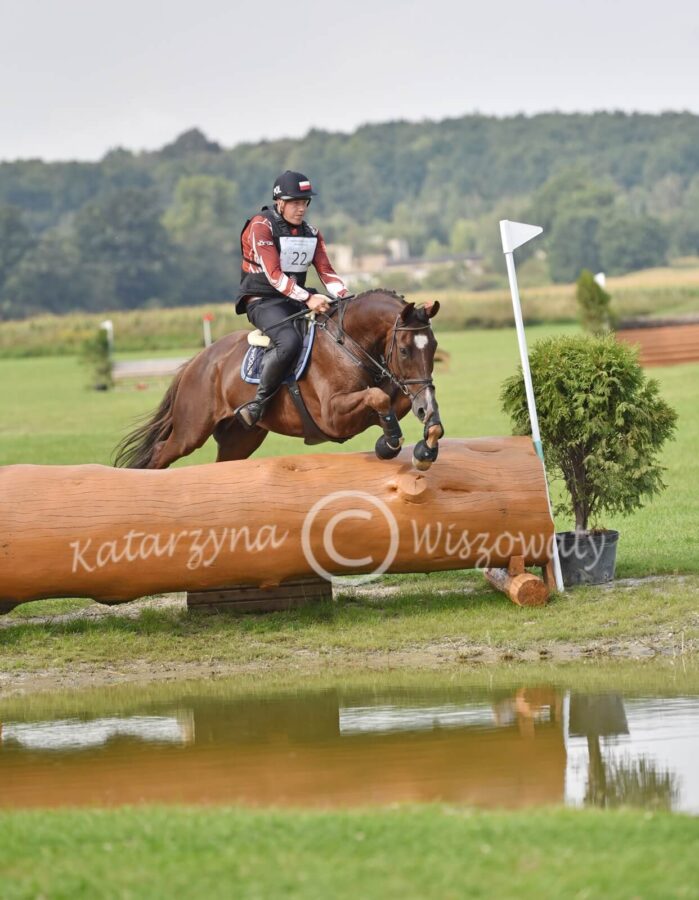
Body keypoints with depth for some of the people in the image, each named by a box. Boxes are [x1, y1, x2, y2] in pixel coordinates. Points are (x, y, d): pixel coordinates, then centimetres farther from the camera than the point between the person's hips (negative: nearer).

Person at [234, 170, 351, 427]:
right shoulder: (261, 226, -10)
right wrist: (307, 298, -29)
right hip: (262, 301, -8)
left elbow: (326, 272, 7)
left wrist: (347, 297, -13)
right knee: (289, 341, -37)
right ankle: (257, 404, -27)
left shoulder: (311, 233, 13)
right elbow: (274, 274, -19)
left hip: (296, 300, 8)